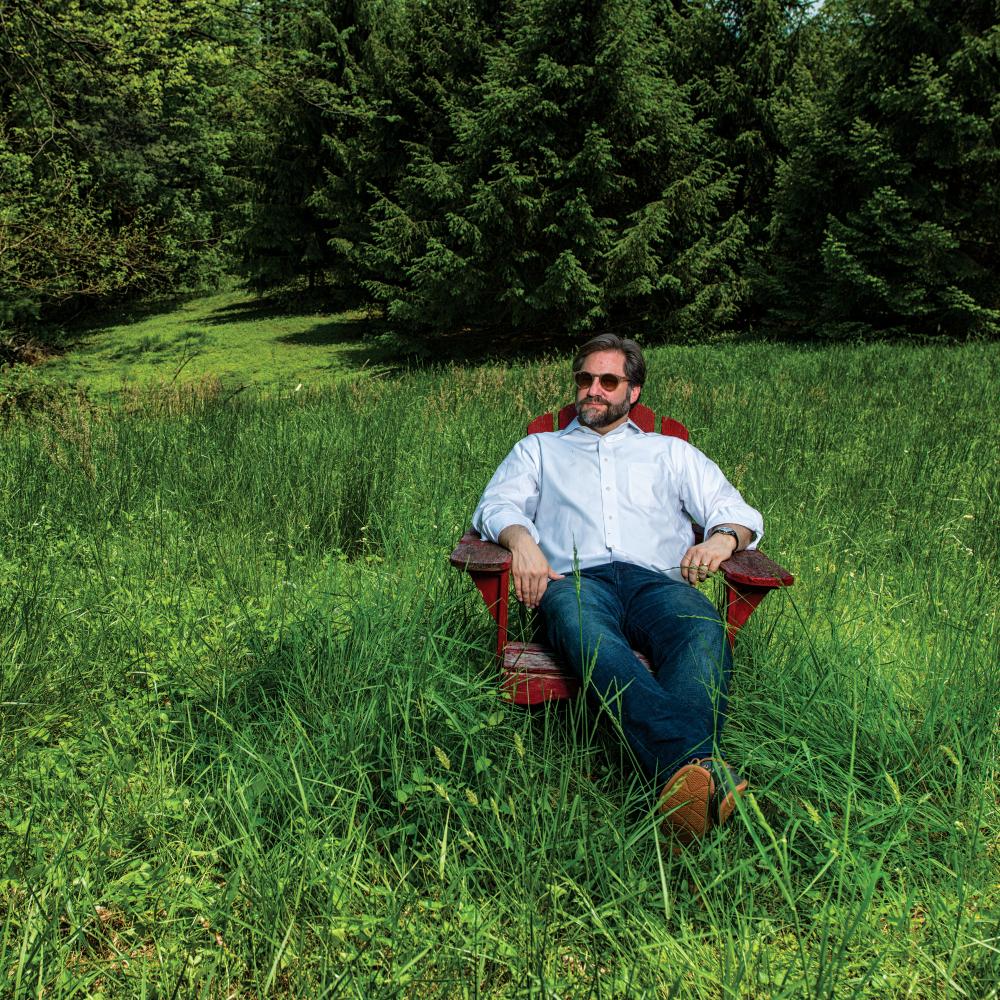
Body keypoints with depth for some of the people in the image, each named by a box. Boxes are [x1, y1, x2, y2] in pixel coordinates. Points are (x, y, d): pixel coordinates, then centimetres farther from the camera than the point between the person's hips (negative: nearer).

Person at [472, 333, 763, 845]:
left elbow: (737, 510, 24)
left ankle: (682, 774, -60)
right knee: (578, 618, -41)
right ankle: (696, 766, -61)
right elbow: (496, 504, 15)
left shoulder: (669, 451, 33)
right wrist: (520, 537, -10)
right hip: (578, 578, -1)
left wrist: (724, 536, -2)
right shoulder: (538, 449, 33)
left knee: (703, 628, -37)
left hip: (656, 578, 2)